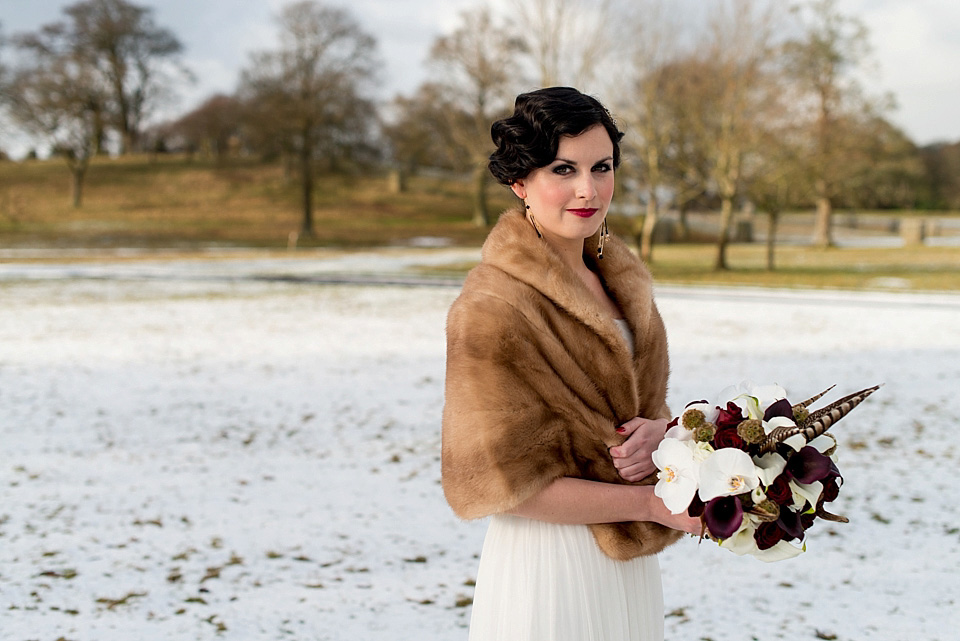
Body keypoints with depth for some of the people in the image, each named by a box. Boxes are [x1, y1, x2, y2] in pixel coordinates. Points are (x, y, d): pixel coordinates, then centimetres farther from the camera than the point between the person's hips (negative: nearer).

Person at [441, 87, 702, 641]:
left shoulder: (620, 278, 5)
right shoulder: (492, 306, -19)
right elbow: (503, 482, -18)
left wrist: (656, 431, -10)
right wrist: (648, 503, -18)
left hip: (627, 564, 7)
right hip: (549, 568, -7)